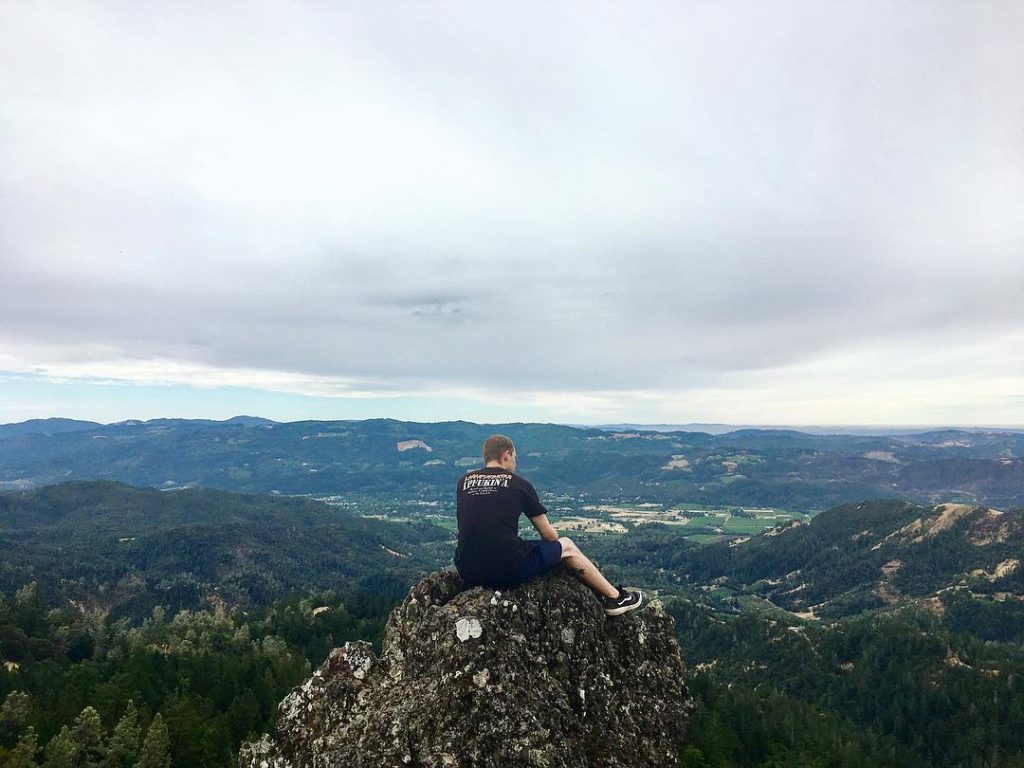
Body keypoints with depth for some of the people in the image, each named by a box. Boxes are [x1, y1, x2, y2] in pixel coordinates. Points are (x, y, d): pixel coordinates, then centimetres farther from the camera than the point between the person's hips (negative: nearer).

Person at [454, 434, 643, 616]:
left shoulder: (464, 481, 9)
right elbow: (549, 534, 6)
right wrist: (557, 549, 27)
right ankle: (615, 597, 33)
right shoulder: (517, 483, 0)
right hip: (509, 571, -4)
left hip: (467, 573, 5)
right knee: (567, 545, 18)